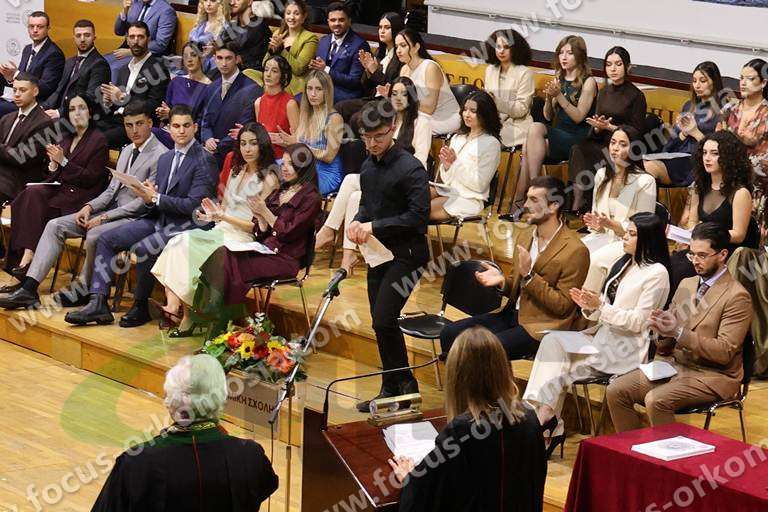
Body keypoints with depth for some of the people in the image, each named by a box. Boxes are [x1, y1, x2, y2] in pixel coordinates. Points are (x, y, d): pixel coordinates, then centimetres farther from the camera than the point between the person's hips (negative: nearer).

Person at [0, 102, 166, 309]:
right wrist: (90, 207, -1)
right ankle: (29, 289, -12)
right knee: (54, 226, -6)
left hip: (135, 217, -9)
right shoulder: (127, 150, 18)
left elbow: (145, 201, -16)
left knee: (94, 235, -36)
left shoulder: (160, 155, -11)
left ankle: (82, 290, -12)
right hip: (111, 210, 9)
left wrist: (104, 217, -16)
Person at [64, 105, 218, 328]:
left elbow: (194, 205, -17)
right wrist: (149, 197, -6)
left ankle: (141, 307, -10)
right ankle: (98, 303, -10)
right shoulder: (165, 159, 17)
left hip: (185, 225, -8)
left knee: (141, 249, -31)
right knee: (106, 240, -4)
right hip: (159, 219, 8)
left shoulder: (204, 161, -9)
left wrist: (155, 198, -16)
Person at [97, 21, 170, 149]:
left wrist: (123, 98, -15)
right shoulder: (124, 69, 24)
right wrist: (107, 102, 2)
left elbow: (154, 106, -11)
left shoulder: (157, 68, -2)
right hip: (115, 119, 7)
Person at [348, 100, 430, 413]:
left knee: (384, 321, -14)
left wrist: (375, 226, -19)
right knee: (381, 324, 10)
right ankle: (393, 388, 20)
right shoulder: (368, 167, 11)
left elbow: (419, 215, -21)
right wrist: (357, 221, 1)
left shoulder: (410, 169, -15)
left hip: (405, 255, -8)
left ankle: (403, 384, 1)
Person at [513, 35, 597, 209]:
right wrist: (548, 98, -5)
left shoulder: (588, 82, -2)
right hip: (558, 134, 5)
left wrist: (559, 95, -17)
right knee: (529, 149, -27)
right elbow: (548, 117, 15)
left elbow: (578, 117, -10)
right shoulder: (559, 80, 16)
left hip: (578, 139, -5)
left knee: (536, 128, -30)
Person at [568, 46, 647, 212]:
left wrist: (609, 126, -13)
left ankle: (579, 203, -21)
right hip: (602, 143, 5)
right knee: (578, 149, -26)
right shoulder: (604, 93, 15)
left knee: (579, 151, -29)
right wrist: (598, 127, -9)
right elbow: (595, 132, 15)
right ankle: (577, 202, -28)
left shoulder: (636, 96, -4)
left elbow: (637, 132, -6)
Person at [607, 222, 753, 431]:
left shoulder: (736, 296, -10)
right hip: (676, 366, 7)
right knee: (616, 391, -9)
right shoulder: (686, 285, 13)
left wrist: (679, 333, -23)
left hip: (713, 376, -7)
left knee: (656, 400, -30)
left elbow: (724, 352, -17)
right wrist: (662, 331, -10)